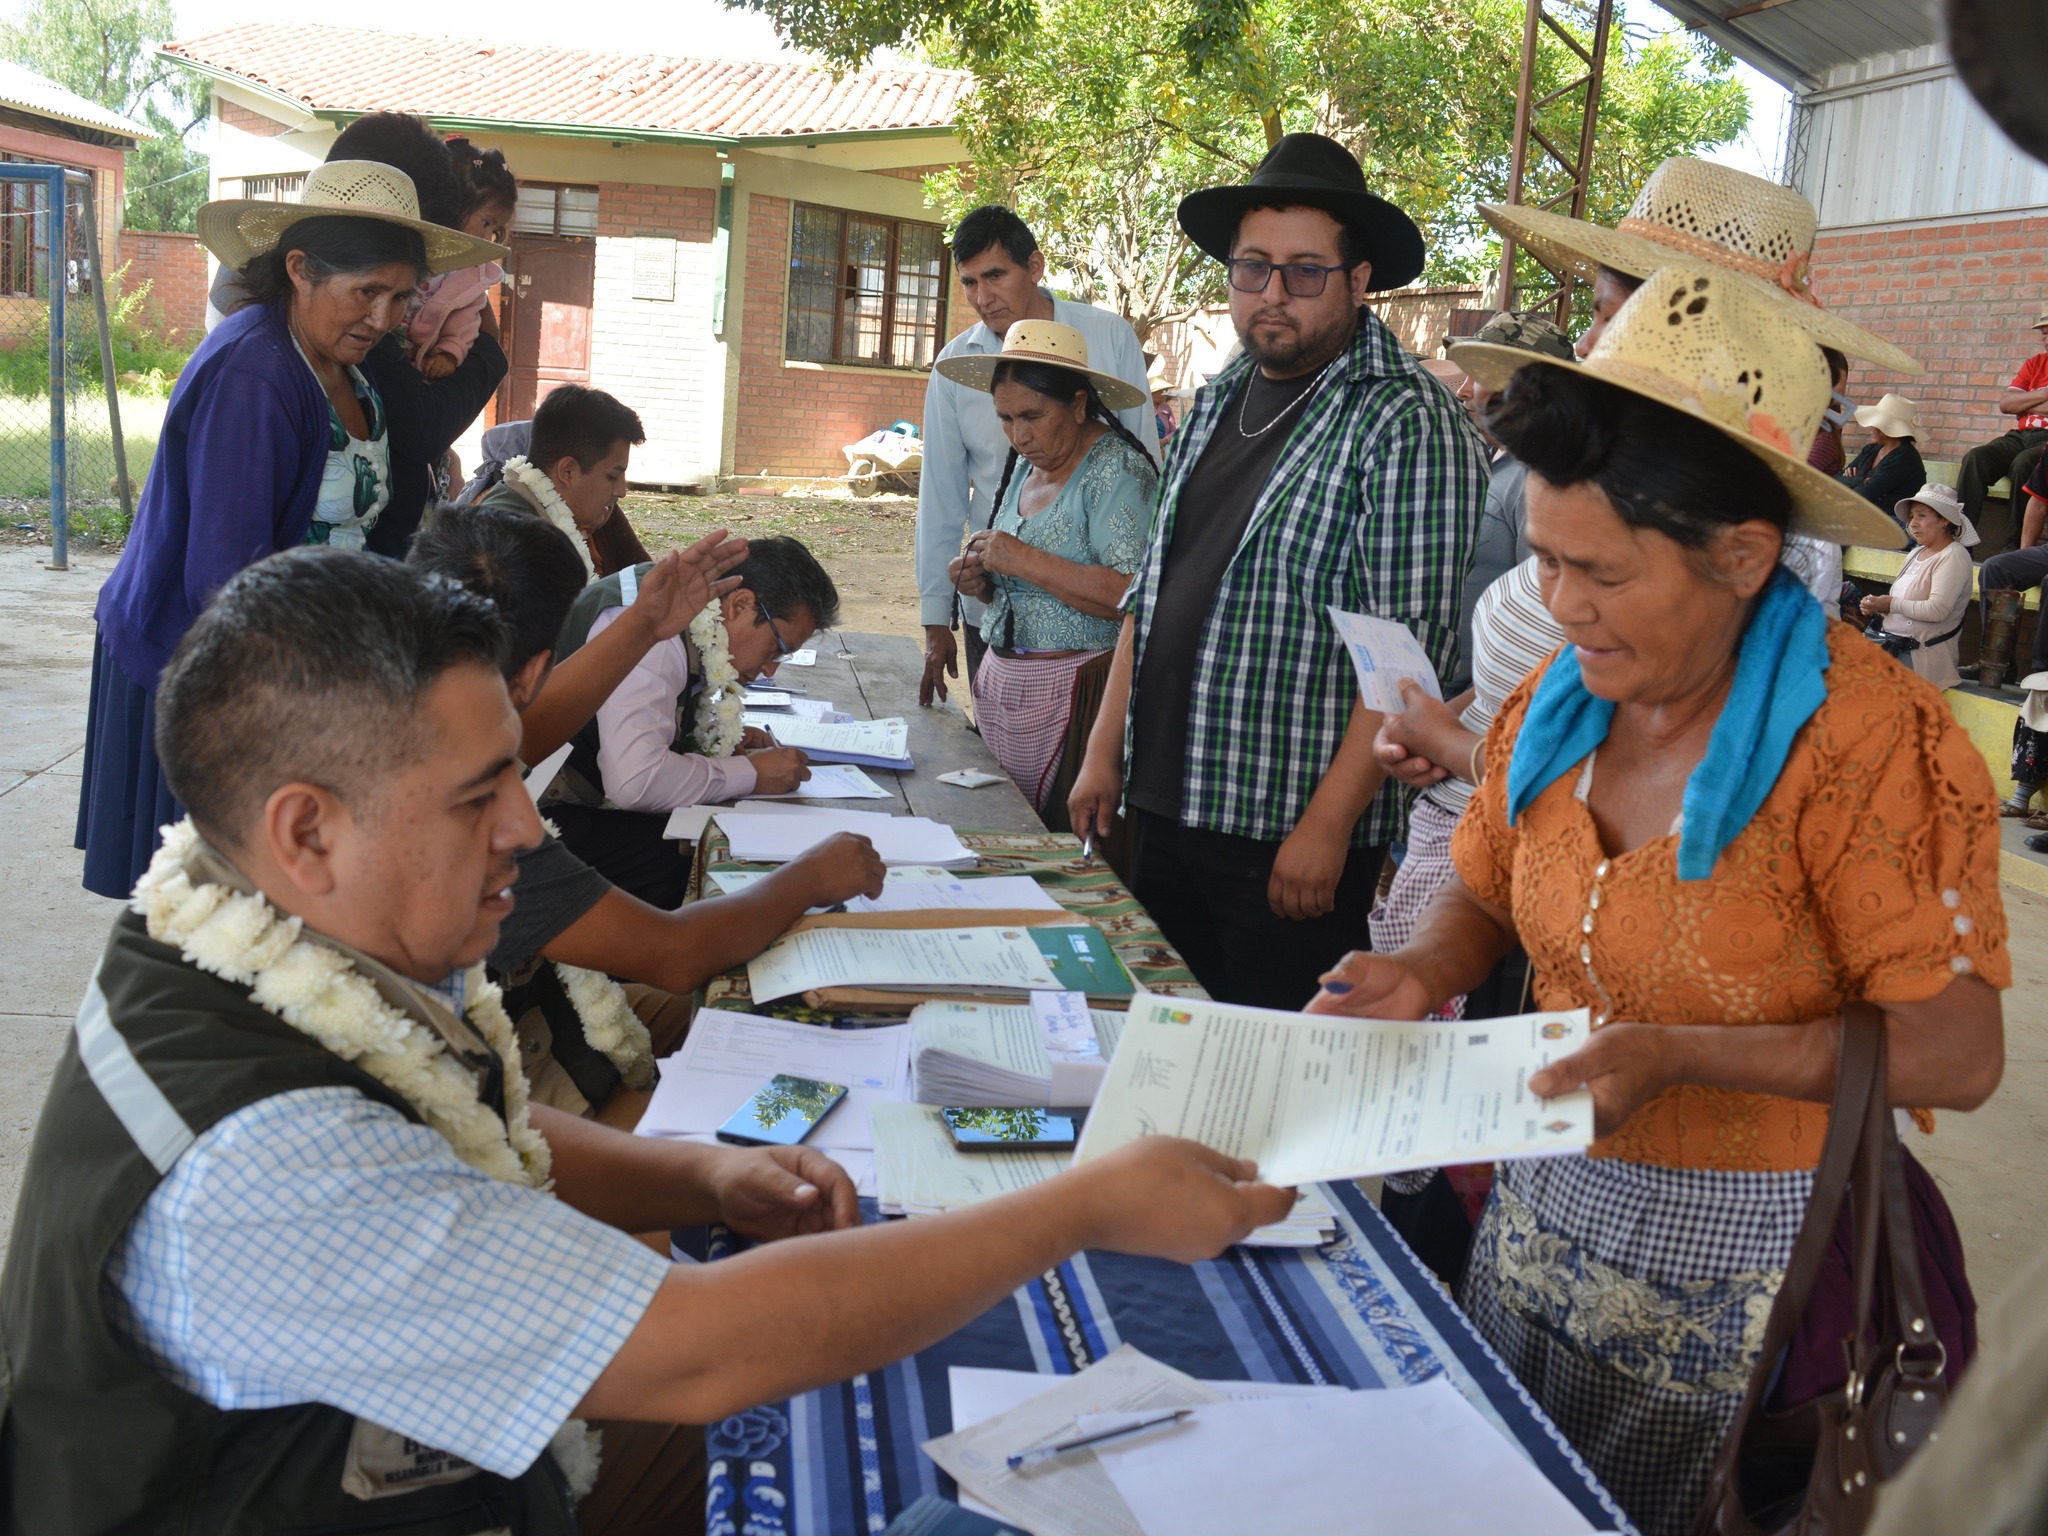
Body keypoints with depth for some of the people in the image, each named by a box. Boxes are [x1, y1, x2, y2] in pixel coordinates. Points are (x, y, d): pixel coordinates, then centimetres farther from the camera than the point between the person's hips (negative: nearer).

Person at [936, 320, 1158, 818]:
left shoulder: (1116, 471, -11)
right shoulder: (1024, 466, 14)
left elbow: (1134, 595, -24)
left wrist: (1025, 561, -20)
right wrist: (981, 584, 4)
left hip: (1072, 696, -8)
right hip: (1001, 682, 8)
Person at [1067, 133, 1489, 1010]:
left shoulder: (1405, 422, -13)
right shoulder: (1215, 403, 11)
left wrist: (1327, 826, -20)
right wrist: (1107, 749, 13)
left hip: (1290, 837, -7)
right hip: (1161, 808, 7)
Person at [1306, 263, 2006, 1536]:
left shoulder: (1875, 745, -21)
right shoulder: (1561, 702, -1)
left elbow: (1958, 1052, -21)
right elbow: (1486, 898, 12)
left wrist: (1679, 1056, -31)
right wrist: (1420, 977, -10)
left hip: (1738, 1270, -5)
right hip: (1545, 1211, 6)